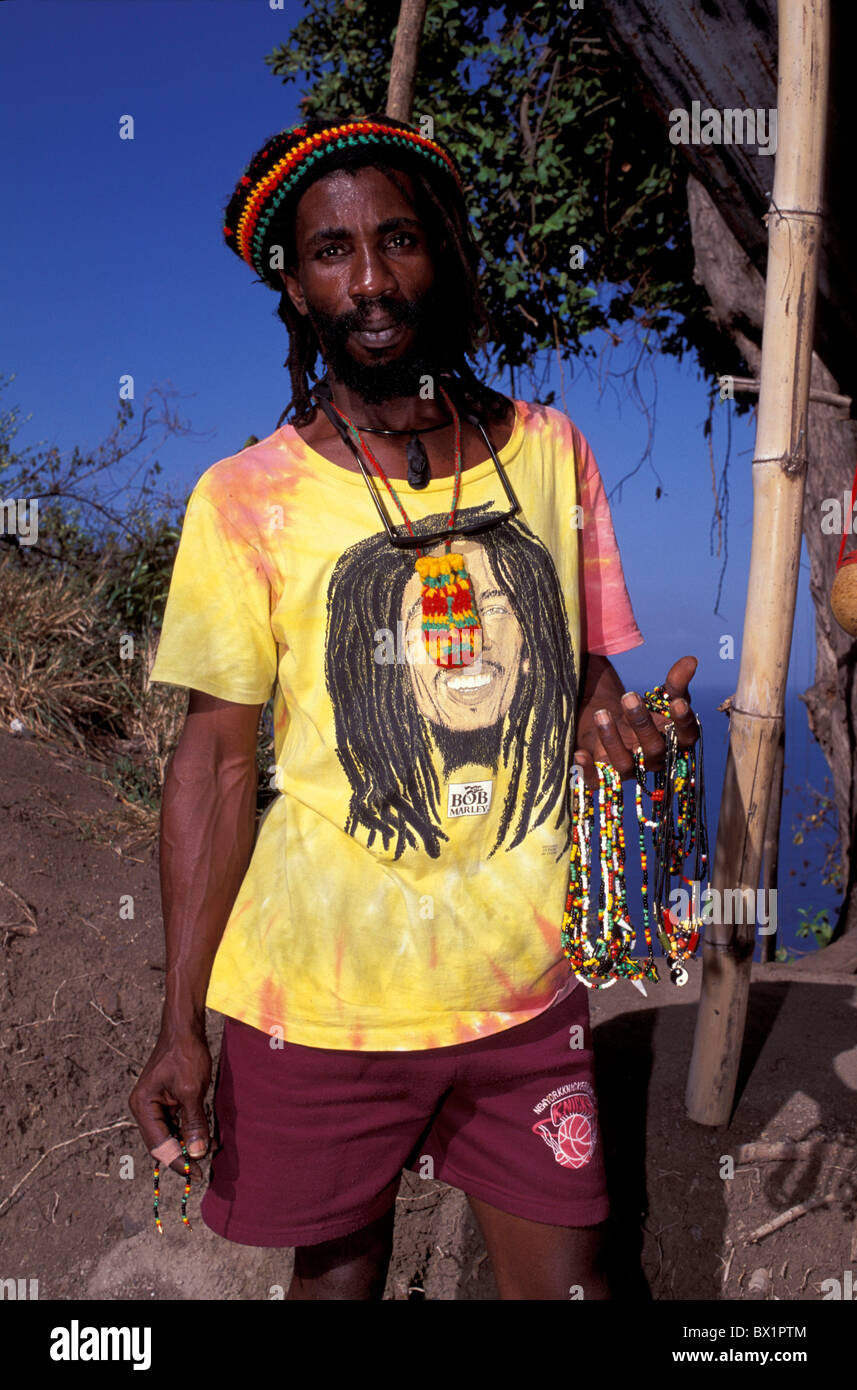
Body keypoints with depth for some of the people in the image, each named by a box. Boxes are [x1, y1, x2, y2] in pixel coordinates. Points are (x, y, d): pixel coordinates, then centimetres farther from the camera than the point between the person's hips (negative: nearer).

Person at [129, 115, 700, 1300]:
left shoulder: (550, 452, 2)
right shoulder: (247, 498, -6)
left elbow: (586, 676, 10)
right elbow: (218, 761, -4)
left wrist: (620, 726, -14)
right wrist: (181, 1021, -6)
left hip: (527, 981, 2)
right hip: (321, 994, -1)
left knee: (566, 1278, 11)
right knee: (338, 1267, 18)